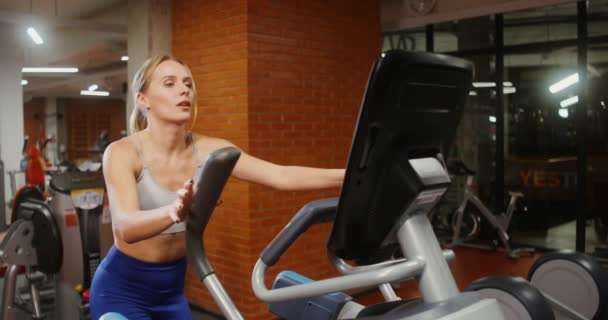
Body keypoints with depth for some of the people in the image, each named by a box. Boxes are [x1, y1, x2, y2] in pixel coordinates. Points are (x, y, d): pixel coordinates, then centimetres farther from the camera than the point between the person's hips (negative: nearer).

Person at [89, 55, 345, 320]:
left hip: (172, 287, 5)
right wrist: (174, 212, -56)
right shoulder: (123, 152, -19)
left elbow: (282, 176, -19)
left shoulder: (208, 149, -9)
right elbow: (126, 227, -35)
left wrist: (349, 175, -31)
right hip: (122, 289, -4)